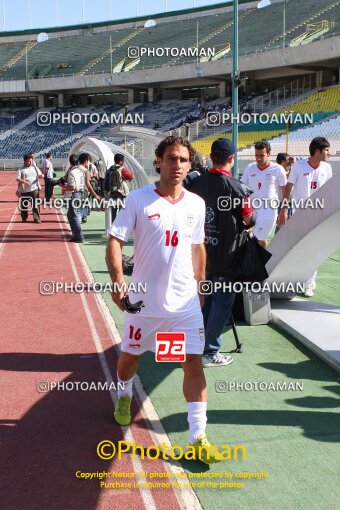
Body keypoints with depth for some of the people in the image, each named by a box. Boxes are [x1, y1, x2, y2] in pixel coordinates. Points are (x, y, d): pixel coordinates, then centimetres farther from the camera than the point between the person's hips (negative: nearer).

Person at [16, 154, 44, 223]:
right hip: (24, 190, -1)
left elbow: (39, 176, 10)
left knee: (35, 205, -3)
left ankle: (37, 219, -1)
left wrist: (41, 176, -15)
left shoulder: (35, 168, 9)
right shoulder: (21, 170, 1)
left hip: (34, 189, 1)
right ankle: (24, 218, 23)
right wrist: (25, 182, -22)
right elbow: (18, 179, -7)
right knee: (24, 205, 8)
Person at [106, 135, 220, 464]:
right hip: (144, 301, -2)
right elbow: (115, 241, -11)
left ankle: (198, 437, 4)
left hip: (185, 301, 2)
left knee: (193, 364, -5)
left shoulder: (196, 204, 3)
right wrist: (118, 280, -25)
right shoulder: (138, 200, -8)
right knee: (130, 355, 17)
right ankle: (124, 396, 50)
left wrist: (199, 285, 16)